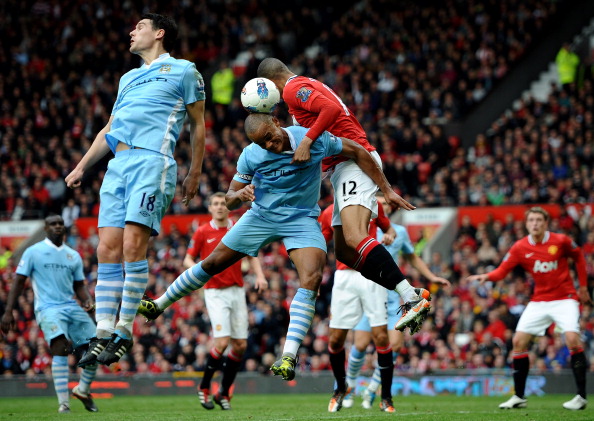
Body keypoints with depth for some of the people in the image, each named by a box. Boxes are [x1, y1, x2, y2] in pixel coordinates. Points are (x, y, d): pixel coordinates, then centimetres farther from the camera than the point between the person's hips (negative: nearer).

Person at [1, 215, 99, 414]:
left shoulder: (73, 256, 16)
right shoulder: (33, 252, 2)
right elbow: (19, 281, 2)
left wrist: (88, 301, -1)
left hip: (72, 307, 6)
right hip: (48, 308, -6)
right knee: (61, 347, -26)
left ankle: (83, 390, 24)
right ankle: (63, 403, -25)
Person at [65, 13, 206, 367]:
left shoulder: (183, 71, 10)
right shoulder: (128, 79, 29)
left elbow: (198, 125, 10)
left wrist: (194, 173, 5)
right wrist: (82, 167, 25)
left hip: (153, 162, -7)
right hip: (118, 165, 7)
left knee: (133, 244, -18)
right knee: (108, 249, -4)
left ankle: (124, 333, -14)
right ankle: (103, 335, -6)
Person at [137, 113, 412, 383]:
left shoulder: (313, 139, -19)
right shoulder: (251, 156, -15)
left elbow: (358, 153, -7)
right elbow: (230, 200, -5)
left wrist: (387, 190, -6)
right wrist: (240, 194, -30)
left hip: (302, 219, -1)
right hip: (261, 215, 2)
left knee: (311, 278, -25)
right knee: (213, 262, 6)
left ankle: (289, 357, -28)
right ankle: (159, 305, 27)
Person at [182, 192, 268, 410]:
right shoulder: (202, 232, -1)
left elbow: (252, 256, 15)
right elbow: (188, 259, 4)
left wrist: (260, 275, -3)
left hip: (237, 291, 4)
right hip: (215, 292, -4)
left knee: (241, 345, 0)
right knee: (222, 342, -16)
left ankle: (224, 393, 15)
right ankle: (204, 388, 3)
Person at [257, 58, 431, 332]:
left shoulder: (293, 88, -5)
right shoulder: (310, 85, 25)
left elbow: (332, 108, -22)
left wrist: (306, 142, -23)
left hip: (353, 164, -11)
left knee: (354, 238, -26)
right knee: (344, 250, 9)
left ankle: (412, 299, -35)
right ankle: (412, 297, 5)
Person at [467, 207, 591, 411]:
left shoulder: (561, 241, -9)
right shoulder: (520, 247, -5)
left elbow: (579, 258, 8)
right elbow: (502, 271, -9)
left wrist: (583, 287, 9)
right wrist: (486, 276, -30)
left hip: (564, 298, -3)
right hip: (539, 300, 4)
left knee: (572, 338, -22)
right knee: (519, 341, -5)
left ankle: (581, 396, -12)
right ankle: (519, 397, 7)